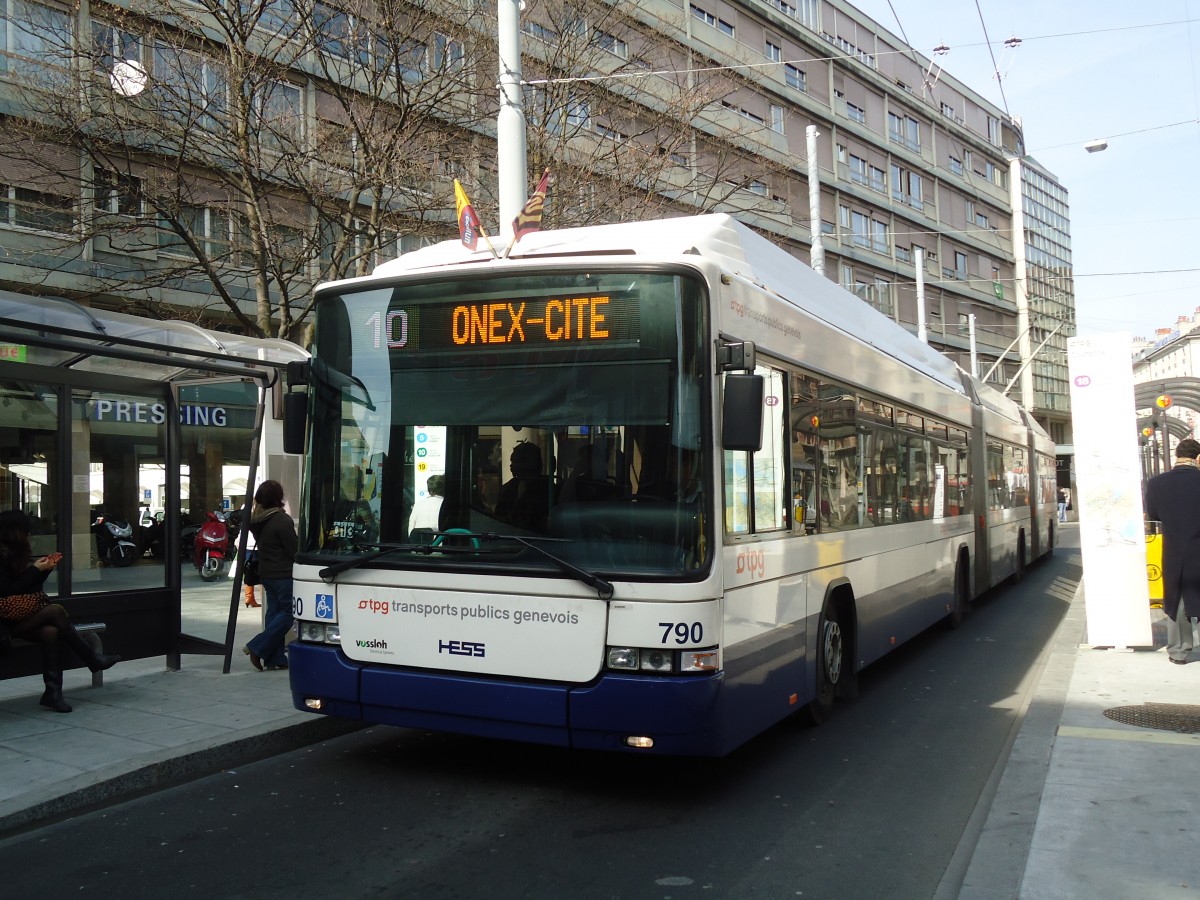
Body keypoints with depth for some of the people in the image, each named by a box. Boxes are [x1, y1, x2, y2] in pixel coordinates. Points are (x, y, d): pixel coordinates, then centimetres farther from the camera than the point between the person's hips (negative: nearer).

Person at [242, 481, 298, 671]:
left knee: (274, 611, 11)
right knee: (288, 612, 0)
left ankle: (274, 658, 12)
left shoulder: (255, 521, 7)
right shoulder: (282, 520, -18)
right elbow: (294, 550, -15)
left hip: (266, 573, 8)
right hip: (283, 574, -8)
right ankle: (257, 647, -6)